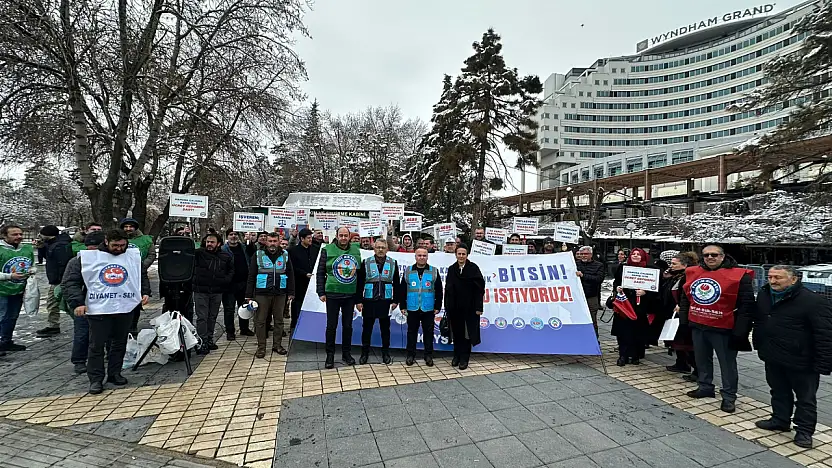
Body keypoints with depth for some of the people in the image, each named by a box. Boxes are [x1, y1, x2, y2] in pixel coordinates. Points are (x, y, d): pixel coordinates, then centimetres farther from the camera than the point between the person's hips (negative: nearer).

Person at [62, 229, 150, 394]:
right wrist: (77, 302, -11)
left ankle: (115, 373, 26)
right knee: (97, 345, 3)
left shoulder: (134, 256, 7)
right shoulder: (87, 257, -2)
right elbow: (70, 281, -1)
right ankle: (96, 379, 15)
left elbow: (143, 276, 20)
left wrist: (145, 292, 5)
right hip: (98, 309, -2)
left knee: (120, 342, 12)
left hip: (126, 308, 3)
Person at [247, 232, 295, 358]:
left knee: (279, 320, 9)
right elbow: (251, 276, 2)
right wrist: (248, 295, -2)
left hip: (280, 293, 2)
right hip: (262, 293, -1)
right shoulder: (258, 255, 2)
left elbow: (290, 275, 8)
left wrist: (291, 292, 3)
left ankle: (277, 345, 23)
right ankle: (261, 347, 15)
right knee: (260, 321, 3)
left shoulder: (285, 255, 5)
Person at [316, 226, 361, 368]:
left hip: (350, 294, 2)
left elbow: (360, 271, 14)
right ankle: (330, 355, 19)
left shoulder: (356, 250, 4)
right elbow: (320, 272, -1)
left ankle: (346, 353, 26)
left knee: (348, 325, 11)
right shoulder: (328, 250, -3)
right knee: (331, 326, 5)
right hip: (332, 294, -2)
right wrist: (321, 292, -5)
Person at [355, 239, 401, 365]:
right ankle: (365, 353, 23)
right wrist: (358, 300, -4)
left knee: (385, 328, 11)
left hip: (385, 301, 1)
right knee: (367, 328, 8)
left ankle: (385, 353, 24)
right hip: (369, 301, 0)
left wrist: (395, 300, 2)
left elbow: (396, 283, 6)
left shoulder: (393, 263, 3)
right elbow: (360, 283, 0)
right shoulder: (366, 263, 0)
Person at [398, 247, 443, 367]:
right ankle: (410, 355, 22)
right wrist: (403, 306, 2)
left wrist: (438, 307, 0)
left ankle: (428, 356, 20)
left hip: (428, 309, 0)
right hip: (412, 308, 1)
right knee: (412, 332, 10)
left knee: (428, 332, 7)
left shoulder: (434, 272, 3)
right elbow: (402, 290, 6)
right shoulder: (408, 271, 5)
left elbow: (439, 291, 4)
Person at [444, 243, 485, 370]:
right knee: (456, 333, 12)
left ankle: (464, 358, 18)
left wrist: (479, 307, -12)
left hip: (469, 308, -3)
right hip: (454, 308, 3)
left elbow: (479, 288, -8)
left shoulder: (473, 268, -6)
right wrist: (447, 306, 5)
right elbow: (447, 289, 7)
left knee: (467, 334, 6)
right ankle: (457, 355, 27)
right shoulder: (451, 269, 5)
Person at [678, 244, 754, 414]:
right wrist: (683, 321, 10)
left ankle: (729, 396, 21)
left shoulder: (738, 276, -10)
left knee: (727, 364, 8)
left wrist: (740, 330, -15)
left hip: (723, 329, -5)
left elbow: (747, 305, -11)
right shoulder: (692, 272, 3)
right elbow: (685, 298, 13)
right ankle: (705, 387, 34)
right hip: (697, 326, 5)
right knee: (702, 360, 18)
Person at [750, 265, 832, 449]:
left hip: (801, 362, -6)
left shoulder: (814, 301, -18)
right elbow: (757, 321, 17)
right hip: (773, 358, 6)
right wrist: (758, 343, 18)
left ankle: (804, 430, 24)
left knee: (806, 397, 11)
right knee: (779, 392, 20)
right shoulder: (763, 295, 2)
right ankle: (780, 420, 35)